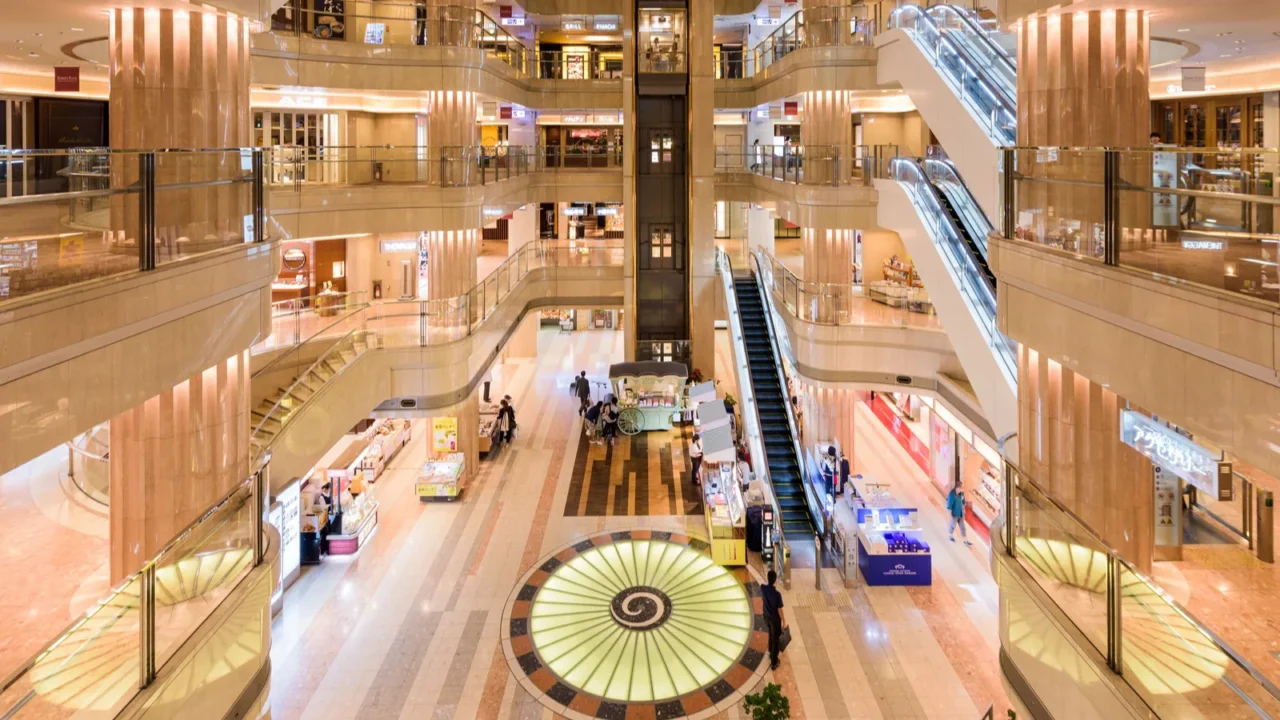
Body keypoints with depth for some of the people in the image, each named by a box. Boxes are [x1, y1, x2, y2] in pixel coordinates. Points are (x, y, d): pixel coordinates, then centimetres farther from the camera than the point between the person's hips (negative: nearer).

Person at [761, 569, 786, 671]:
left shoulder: (763, 588, -18)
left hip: (766, 616, 6)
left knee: (771, 635, 29)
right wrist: (783, 621, -6)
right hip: (775, 618, -6)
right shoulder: (777, 594, -33)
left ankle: (771, 653, 49)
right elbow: (779, 609, -21)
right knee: (775, 639, 10)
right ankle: (773, 663, 21)